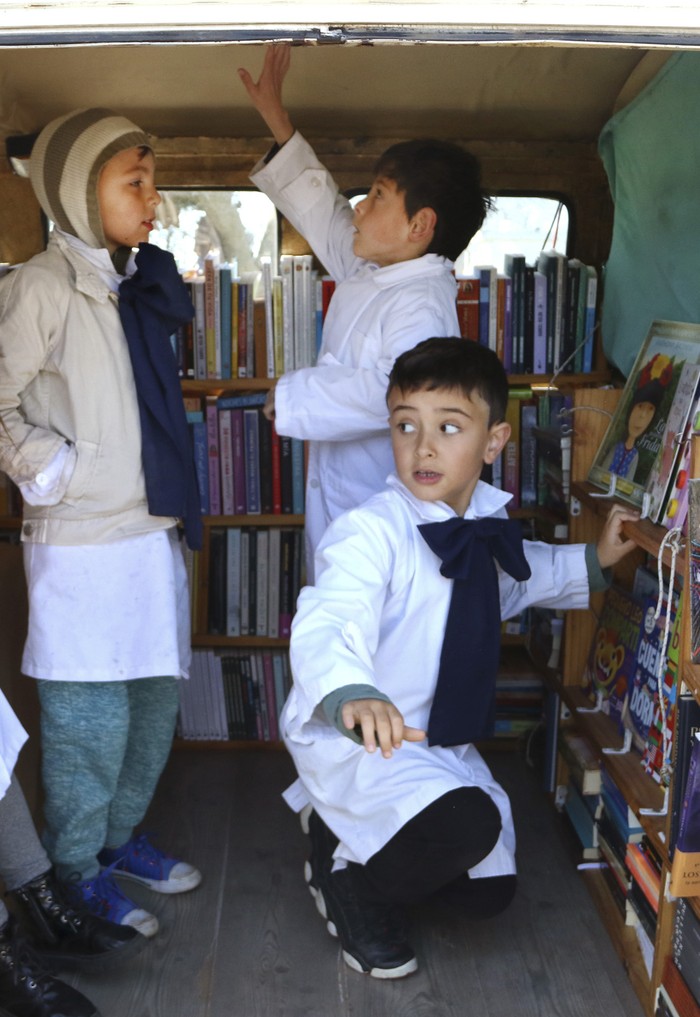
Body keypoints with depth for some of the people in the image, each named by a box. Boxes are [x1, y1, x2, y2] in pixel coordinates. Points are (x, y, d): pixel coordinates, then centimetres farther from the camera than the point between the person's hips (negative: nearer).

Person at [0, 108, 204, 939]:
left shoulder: (135, 288, 12)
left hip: (153, 534, 8)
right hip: (83, 546, -8)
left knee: (154, 700, 16)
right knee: (89, 715, 3)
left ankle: (119, 836, 34)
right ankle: (77, 871, 22)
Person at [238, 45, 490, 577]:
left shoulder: (422, 305, -21)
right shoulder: (366, 275, 9)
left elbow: (403, 388, -42)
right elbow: (324, 210, 26)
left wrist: (293, 395, -30)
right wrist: (275, 115, 33)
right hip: (338, 507, 10)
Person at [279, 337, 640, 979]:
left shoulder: (486, 526, -2)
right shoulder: (370, 532, -28)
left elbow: (519, 578, 22)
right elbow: (328, 624, -46)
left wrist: (593, 561, 10)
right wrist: (353, 696, -66)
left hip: (442, 741, 8)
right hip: (355, 738, -8)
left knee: (489, 893, 14)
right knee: (469, 825, -33)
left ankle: (350, 822, 34)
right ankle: (347, 877, -1)